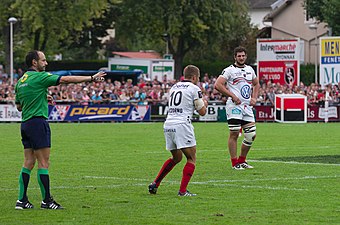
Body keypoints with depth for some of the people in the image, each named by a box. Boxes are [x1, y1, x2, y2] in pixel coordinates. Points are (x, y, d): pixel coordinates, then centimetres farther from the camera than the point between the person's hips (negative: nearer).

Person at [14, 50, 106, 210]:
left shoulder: (20, 81, 15)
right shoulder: (39, 77, -10)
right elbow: (67, 79, -12)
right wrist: (92, 78, -8)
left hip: (25, 123, 8)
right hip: (38, 122, -8)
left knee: (28, 162, 9)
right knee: (43, 163, -5)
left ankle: (22, 200, 6)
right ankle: (46, 200, -4)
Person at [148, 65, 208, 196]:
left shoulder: (174, 87, 20)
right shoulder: (194, 89, 0)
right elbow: (202, 112, 3)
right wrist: (204, 104, 26)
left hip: (168, 125, 7)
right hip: (181, 125, -7)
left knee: (176, 158, 23)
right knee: (192, 158, 1)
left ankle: (155, 184, 19)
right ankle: (182, 191, -10)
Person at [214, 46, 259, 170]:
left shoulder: (250, 69, 16)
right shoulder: (229, 70, -4)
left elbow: (256, 84, 31)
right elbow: (218, 85, -13)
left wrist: (254, 98, 14)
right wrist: (232, 96, -14)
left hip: (247, 106, 6)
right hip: (234, 106, -6)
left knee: (251, 135, 3)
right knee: (234, 134, -5)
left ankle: (242, 160, 17)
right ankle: (235, 163, 0)